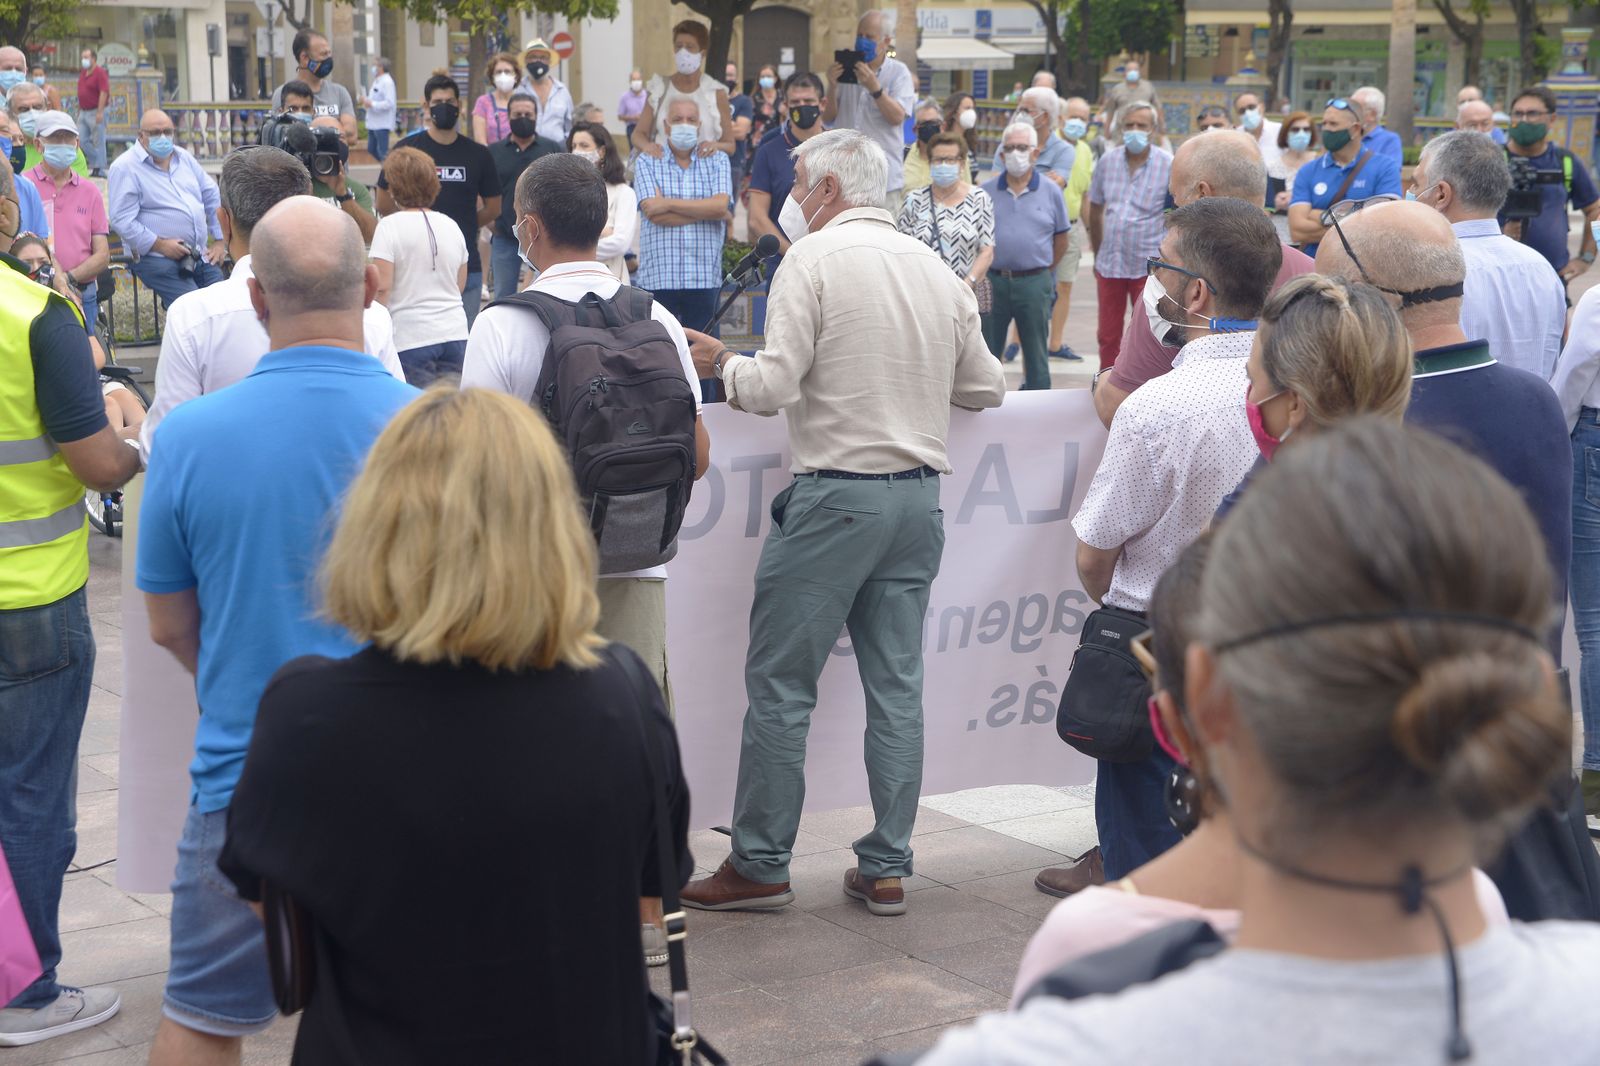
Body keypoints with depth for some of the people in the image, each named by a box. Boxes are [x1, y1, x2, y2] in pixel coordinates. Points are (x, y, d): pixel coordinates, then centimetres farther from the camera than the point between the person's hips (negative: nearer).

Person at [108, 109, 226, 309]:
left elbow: (212, 197, 24)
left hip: (200, 255, 7)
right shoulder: (125, 168, -4)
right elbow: (123, 221, -12)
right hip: (156, 259, -7)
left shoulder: (184, 158, 18)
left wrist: (220, 240, 14)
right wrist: (160, 245, -17)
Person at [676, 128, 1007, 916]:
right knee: (896, 683, 9)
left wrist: (721, 362, 6)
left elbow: (773, 387, -13)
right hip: (920, 496, 6)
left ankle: (760, 864, 8)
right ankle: (887, 867, 12)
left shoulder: (816, 258, -7)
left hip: (836, 492, -6)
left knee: (780, 682, 2)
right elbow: (986, 388, 16)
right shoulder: (937, 269, 11)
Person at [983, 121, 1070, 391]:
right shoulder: (986, 191, 4)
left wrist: (1045, 272, 7)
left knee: (1036, 354, 6)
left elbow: (1061, 238, 8)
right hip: (992, 280, 1)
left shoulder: (1050, 192, 2)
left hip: (1034, 282, -1)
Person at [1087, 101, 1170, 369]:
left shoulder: (1168, 165, -8)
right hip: (1110, 264, 4)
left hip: (1147, 266, -4)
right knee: (1107, 336, 13)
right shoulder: (1108, 161, 4)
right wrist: (1097, 255, 14)